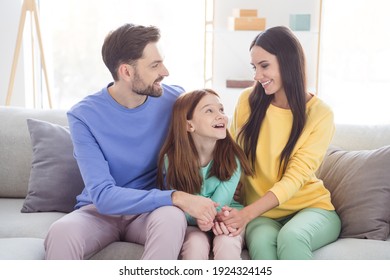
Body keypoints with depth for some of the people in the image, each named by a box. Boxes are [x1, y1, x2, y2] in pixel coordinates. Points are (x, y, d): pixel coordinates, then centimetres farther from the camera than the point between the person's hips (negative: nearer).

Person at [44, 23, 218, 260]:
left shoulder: (175, 101, -7)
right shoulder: (84, 116, -14)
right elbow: (103, 195, -22)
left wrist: (210, 208, -16)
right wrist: (176, 197, -33)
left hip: (152, 211, 2)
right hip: (100, 211, -1)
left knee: (172, 218, -35)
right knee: (61, 232, -35)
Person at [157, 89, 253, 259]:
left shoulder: (232, 157, -14)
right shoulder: (171, 159, -15)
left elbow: (218, 204, -15)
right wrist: (198, 218, -32)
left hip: (225, 219, 1)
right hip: (190, 224, 0)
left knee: (226, 243, -30)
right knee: (196, 244, -31)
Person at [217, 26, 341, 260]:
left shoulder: (320, 114, -7)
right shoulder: (248, 101, 0)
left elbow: (295, 178, -15)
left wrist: (248, 213, -28)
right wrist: (226, 208, -14)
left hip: (311, 207, -1)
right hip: (263, 213, 1)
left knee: (291, 237, -35)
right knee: (261, 240, -35)